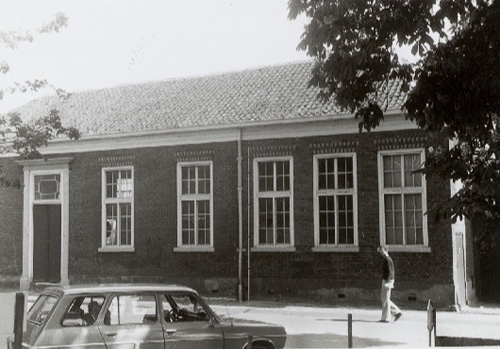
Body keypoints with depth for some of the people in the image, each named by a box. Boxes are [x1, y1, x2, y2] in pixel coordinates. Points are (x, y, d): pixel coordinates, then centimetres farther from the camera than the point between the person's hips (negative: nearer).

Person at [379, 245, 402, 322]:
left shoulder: (387, 260, -14)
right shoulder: (387, 259, 17)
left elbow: (390, 272, -21)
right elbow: (391, 272, 22)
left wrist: (386, 282, -25)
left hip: (387, 281, -10)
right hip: (387, 281, 10)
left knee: (385, 299, -6)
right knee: (383, 298, 13)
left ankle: (385, 318, -1)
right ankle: (397, 312, 13)